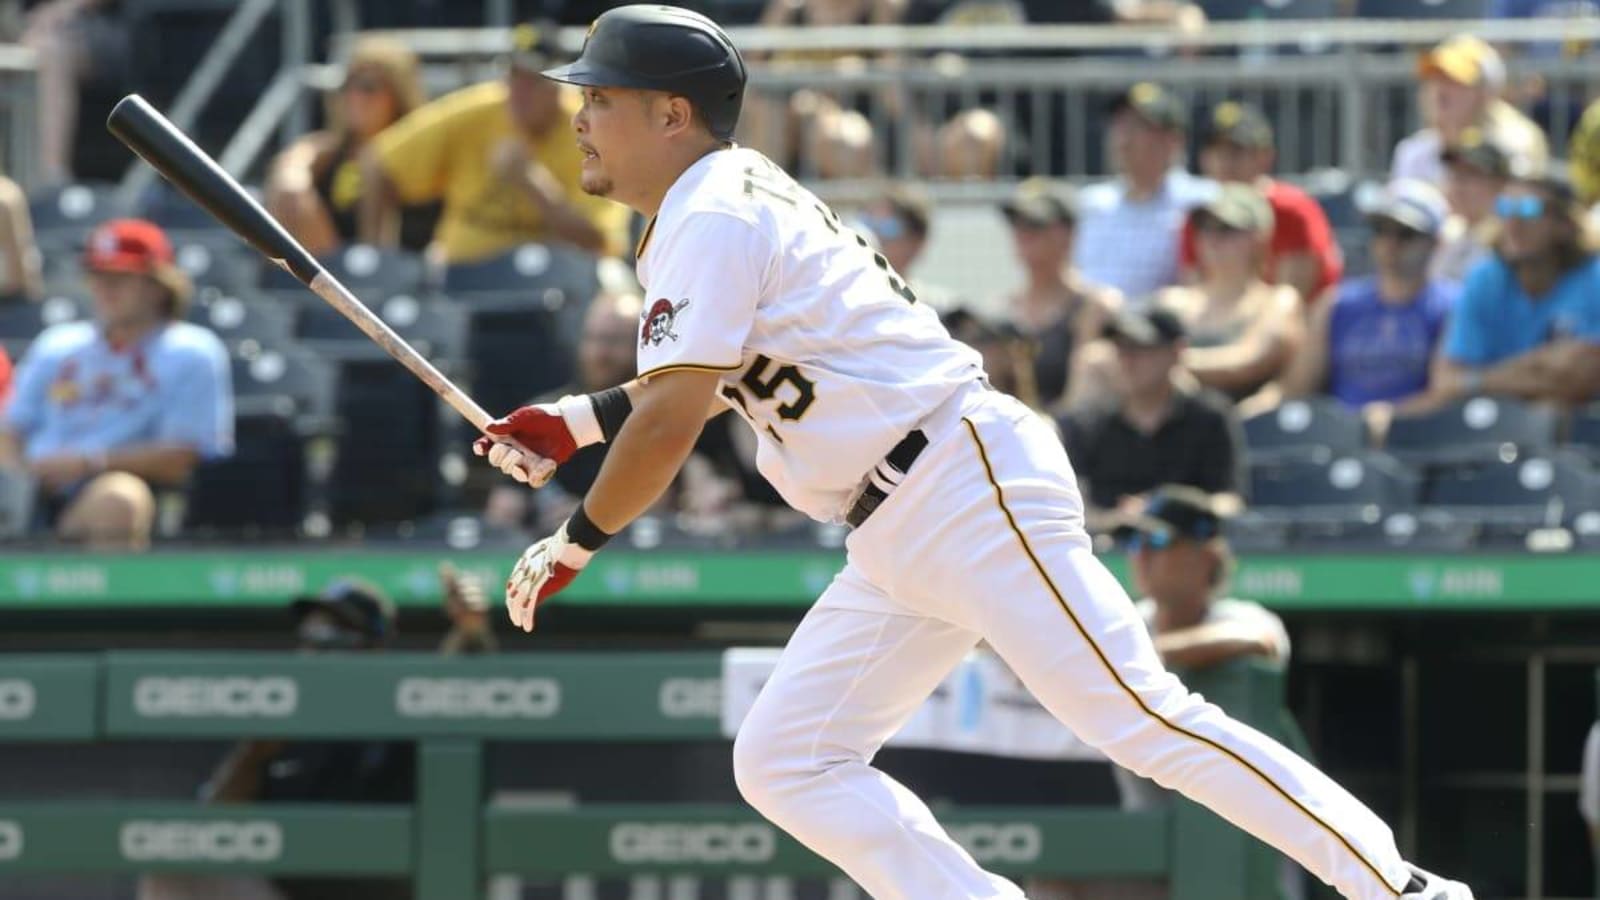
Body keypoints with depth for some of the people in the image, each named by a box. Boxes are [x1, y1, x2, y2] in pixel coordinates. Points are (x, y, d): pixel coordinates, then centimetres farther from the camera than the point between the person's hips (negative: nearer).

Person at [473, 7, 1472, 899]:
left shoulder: (712, 220, -11)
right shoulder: (731, 200, 19)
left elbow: (670, 428, -17)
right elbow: (720, 375, 35)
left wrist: (575, 543, -4)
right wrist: (572, 422, 24)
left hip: (975, 491, -10)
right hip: (895, 543, 10)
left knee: (1145, 722, -15)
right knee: (782, 766, 5)